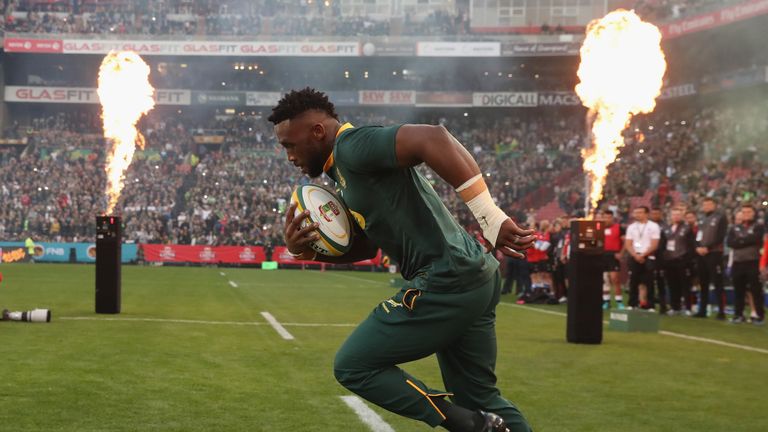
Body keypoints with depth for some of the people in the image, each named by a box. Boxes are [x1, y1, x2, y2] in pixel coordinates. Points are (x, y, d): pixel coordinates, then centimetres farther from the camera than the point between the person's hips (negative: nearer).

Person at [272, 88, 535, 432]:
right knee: (478, 397, 19)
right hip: (475, 279, 10)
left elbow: (432, 139, -28)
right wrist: (306, 250, 8)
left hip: (447, 283, -10)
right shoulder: (344, 172, 19)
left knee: (353, 366, 1)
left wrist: (490, 217, -30)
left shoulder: (353, 145, -12)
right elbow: (366, 247, 25)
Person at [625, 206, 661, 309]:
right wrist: (636, 255, -9)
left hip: (648, 257, -3)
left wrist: (643, 255, -12)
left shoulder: (653, 226, -1)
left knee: (649, 282, -4)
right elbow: (628, 244, 6)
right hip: (634, 257, 4)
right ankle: (632, 305, 8)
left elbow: (654, 245, -6)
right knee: (633, 282, 3)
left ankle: (650, 306, 0)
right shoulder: (632, 227, 11)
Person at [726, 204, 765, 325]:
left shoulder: (758, 227, 6)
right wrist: (748, 241, -11)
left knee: (756, 290, -4)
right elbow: (730, 242, -2)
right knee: (739, 290, 7)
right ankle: (738, 315, 15)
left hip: (753, 262, -4)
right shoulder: (734, 228, 15)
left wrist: (740, 240, -7)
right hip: (738, 262, 4)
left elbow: (756, 239, -15)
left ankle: (760, 315, 1)